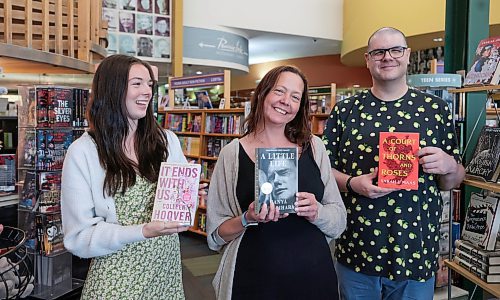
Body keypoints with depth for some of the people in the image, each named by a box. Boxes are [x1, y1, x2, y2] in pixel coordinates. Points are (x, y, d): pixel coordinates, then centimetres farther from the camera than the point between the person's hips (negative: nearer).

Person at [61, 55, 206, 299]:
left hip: (167, 267, 4)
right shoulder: (82, 152, -11)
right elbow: (79, 236, -12)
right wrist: (142, 231, -25)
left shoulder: (167, 140, 0)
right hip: (117, 277, -4)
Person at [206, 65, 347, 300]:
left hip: (314, 274, 2)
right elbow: (216, 233, -2)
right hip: (253, 279, -1)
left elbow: (339, 221, 2)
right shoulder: (232, 153, -6)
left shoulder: (314, 148, -1)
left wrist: (316, 212, -17)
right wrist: (248, 219, -19)